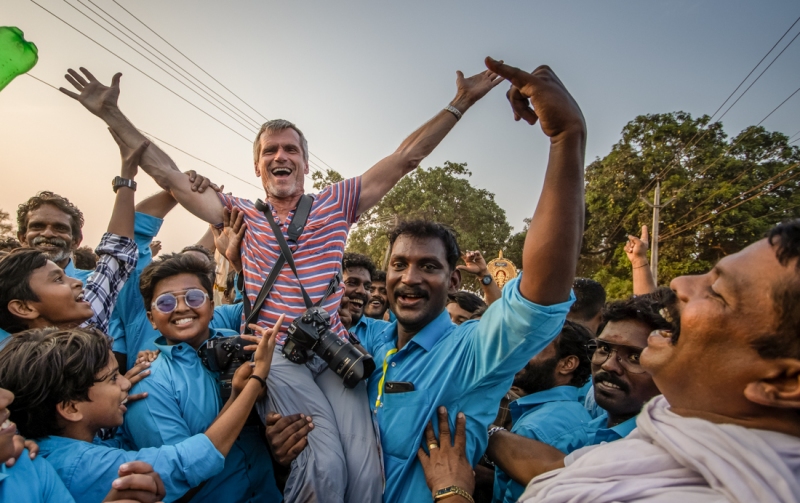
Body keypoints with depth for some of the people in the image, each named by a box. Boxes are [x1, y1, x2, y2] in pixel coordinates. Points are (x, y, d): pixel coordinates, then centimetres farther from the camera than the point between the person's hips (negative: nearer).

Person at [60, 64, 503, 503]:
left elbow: (405, 157, 9)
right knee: (326, 463, -23)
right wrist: (114, 116, 10)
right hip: (278, 355, -1)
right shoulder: (241, 215, 15)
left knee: (365, 466, -17)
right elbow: (170, 177, 14)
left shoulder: (336, 204, 13)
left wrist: (460, 103, 8)